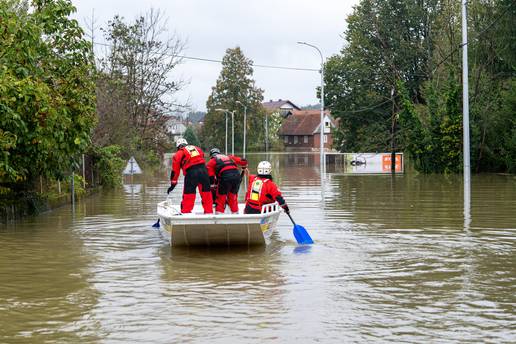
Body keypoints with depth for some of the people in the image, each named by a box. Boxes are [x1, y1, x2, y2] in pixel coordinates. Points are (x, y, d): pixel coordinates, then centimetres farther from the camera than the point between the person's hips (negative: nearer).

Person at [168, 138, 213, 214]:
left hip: (191, 173, -3)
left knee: (188, 195, 2)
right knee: (206, 193, 12)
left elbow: (175, 170, 14)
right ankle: (209, 212, 16)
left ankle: (185, 213, 2)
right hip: (203, 170, 3)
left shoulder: (179, 154, 14)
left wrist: (173, 184, 19)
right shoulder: (197, 149, 25)